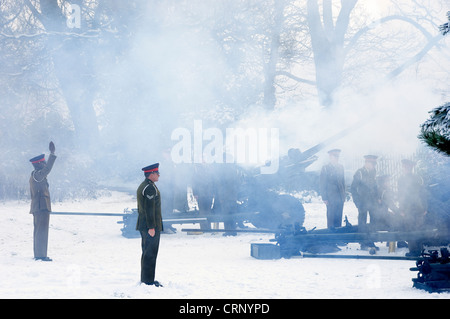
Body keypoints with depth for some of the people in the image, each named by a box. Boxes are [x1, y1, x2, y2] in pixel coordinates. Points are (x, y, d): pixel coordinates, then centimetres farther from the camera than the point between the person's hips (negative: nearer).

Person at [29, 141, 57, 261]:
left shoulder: (35, 176, 17)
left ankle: (38, 254, 19)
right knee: (41, 231, -8)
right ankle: (41, 255, -8)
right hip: (42, 208, -10)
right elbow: (47, 169, -29)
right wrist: (52, 153, -32)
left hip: (37, 208, 10)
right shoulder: (37, 175, -14)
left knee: (39, 232, 14)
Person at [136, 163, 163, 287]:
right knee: (150, 254, -7)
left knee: (146, 252, 15)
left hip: (143, 226, 10)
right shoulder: (150, 188, -16)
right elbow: (149, 208, -21)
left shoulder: (142, 186, 16)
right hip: (151, 226, -10)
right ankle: (148, 281, -5)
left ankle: (145, 279, 21)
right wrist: (151, 227, -21)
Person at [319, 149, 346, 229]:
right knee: (331, 218, -3)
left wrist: (344, 196, 11)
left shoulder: (341, 167, 13)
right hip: (331, 199, -5)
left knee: (339, 218, 5)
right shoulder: (325, 168, -3)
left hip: (340, 198, 5)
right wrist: (324, 198, -9)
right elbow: (322, 185, -4)